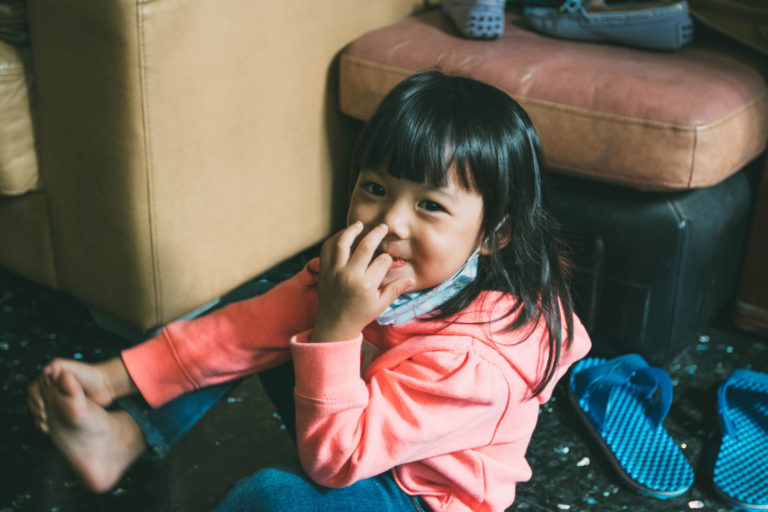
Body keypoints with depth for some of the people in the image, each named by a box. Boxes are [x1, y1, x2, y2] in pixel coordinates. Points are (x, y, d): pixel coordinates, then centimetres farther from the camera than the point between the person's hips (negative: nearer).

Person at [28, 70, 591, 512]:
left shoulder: (475, 353, -35)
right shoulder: (364, 268, -13)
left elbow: (335, 460, -33)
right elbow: (248, 327, -10)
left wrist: (336, 328, -41)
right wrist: (111, 380, -12)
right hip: (357, 434, 8)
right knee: (270, 343, 1)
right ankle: (124, 436, -5)